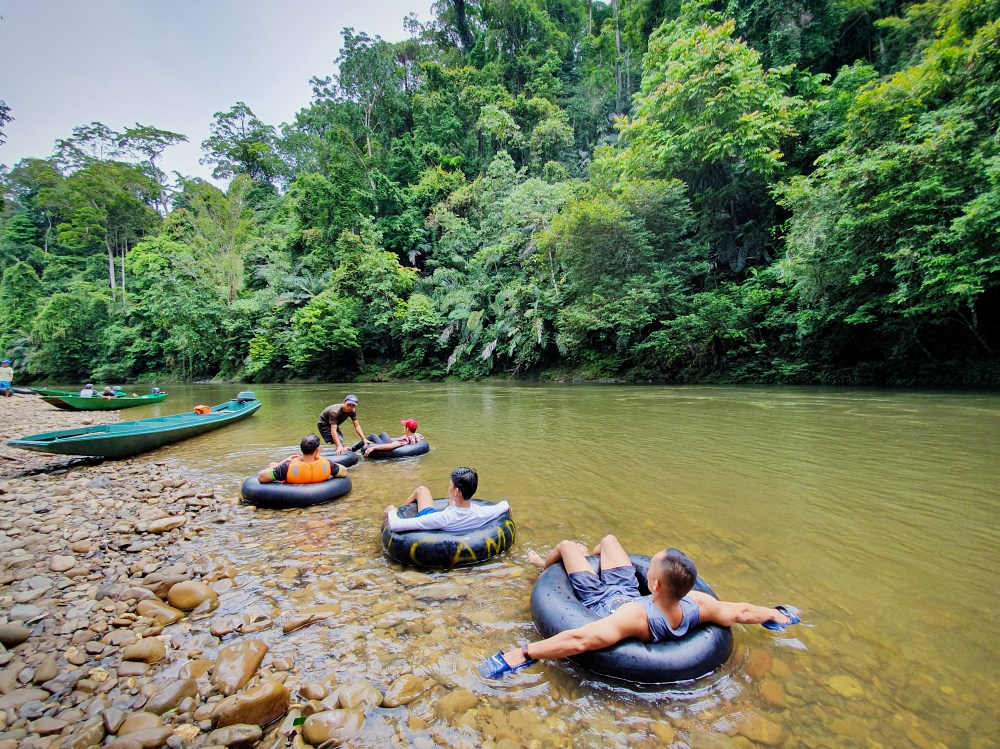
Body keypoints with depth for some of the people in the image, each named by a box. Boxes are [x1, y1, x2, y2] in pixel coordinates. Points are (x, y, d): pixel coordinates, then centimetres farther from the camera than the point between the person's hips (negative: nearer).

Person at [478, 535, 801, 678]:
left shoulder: (637, 617, -50)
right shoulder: (695, 603, -34)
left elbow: (579, 640, -59)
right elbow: (742, 611, -17)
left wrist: (523, 653, -55)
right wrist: (776, 615, 2)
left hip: (600, 600, -5)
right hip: (626, 590, 5)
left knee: (566, 544, 12)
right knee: (608, 539, 24)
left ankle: (542, 563, 50)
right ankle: (590, 555, 62)